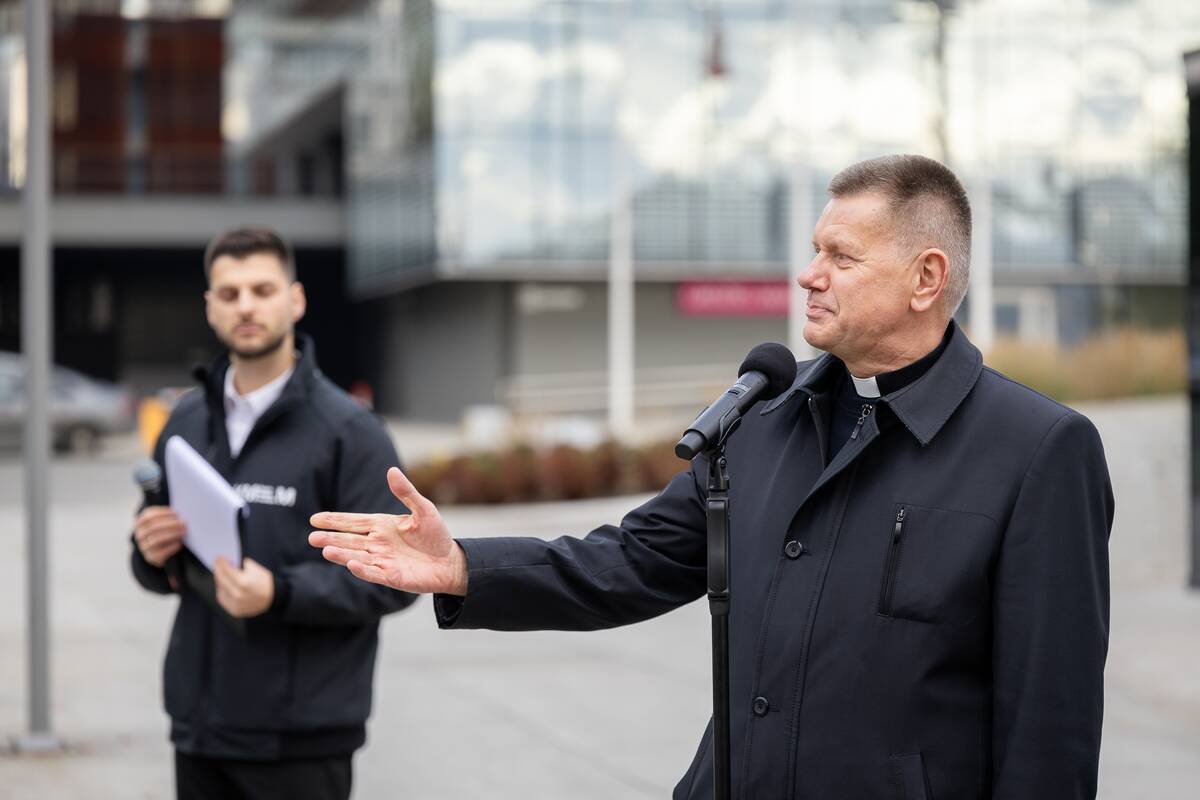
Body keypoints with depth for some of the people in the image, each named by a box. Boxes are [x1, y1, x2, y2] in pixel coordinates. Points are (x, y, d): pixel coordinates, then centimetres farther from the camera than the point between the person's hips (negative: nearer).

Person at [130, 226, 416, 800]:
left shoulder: (349, 430, -6)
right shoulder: (186, 421, 11)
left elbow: (393, 577, -12)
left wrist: (281, 594, -25)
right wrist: (152, 555, -5)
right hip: (198, 727, 5)